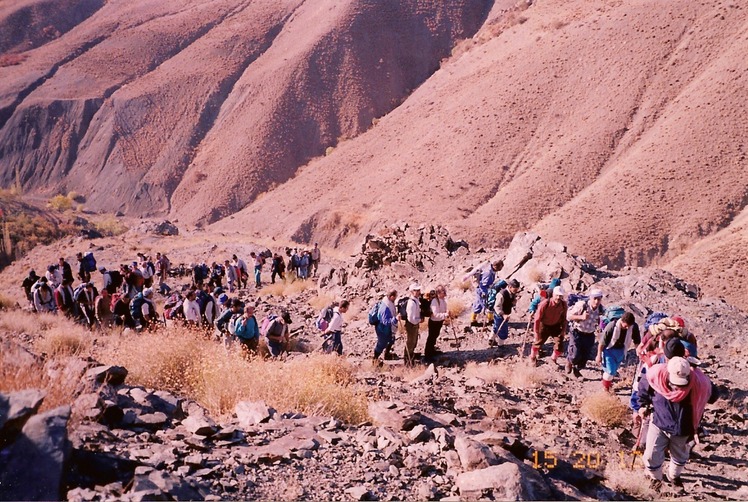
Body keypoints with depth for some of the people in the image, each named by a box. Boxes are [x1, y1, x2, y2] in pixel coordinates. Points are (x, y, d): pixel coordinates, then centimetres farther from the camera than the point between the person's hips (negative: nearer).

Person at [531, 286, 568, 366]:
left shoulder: (563, 304, -17)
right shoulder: (545, 304, -29)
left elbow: (564, 317, 0)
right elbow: (537, 318, -21)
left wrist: (564, 330, -1)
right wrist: (536, 332, -16)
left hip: (556, 326, 3)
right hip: (544, 325, -3)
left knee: (560, 344, -3)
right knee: (538, 342, 12)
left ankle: (553, 359, 25)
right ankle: (532, 358, 41)